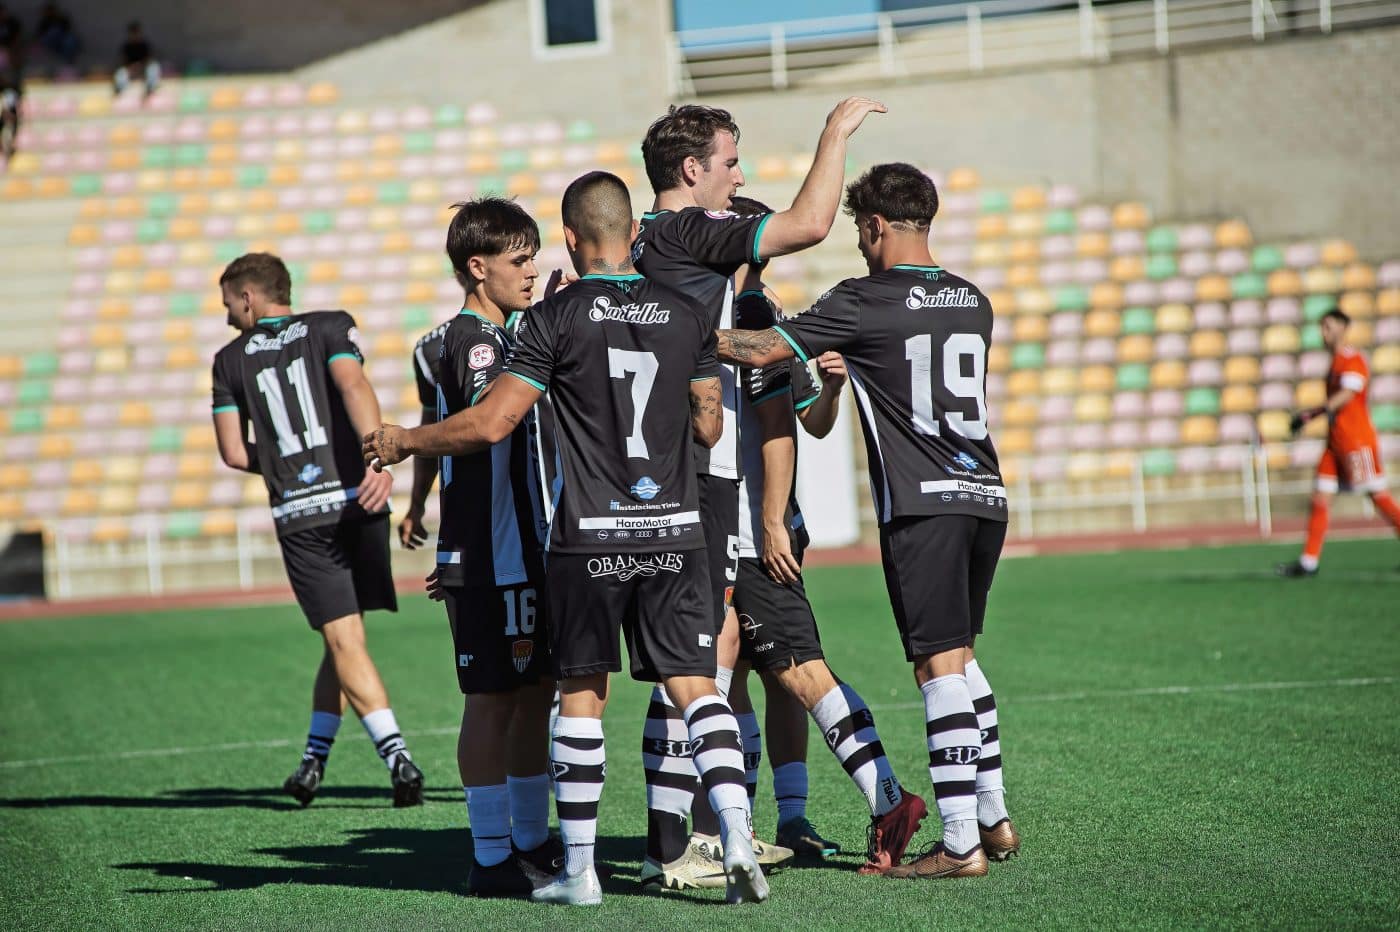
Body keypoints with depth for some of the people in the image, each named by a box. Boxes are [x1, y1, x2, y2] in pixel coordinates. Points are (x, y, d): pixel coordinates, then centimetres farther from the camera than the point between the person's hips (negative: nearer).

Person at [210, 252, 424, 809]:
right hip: (357, 502, 1)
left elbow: (234, 453, 9)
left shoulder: (231, 360, 13)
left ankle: (397, 756, -19)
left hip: (298, 516, 0)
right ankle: (314, 760, 17)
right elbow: (353, 386, -11)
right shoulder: (331, 327, 9)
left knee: (344, 641, -3)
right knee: (343, 637, 14)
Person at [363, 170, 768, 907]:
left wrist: (403, 442, 5)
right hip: (674, 530, 3)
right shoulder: (686, 315, 5)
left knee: (581, 694, 7)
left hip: (590, 539, -3)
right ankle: (737, 838, -14)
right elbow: (709, 428, 13)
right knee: (695, 685, 2)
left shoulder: (558, 318, -7)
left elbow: (491, 424, -9)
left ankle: (579, 870, 11)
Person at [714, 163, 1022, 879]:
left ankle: (961, 844, -6)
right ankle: (994, 819, 22)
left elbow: (761, 350, -7)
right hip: (985, 497, 7)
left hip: (922, 505, -7)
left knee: (940, 666, -6)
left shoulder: (863, 302, -8)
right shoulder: (973, 302, 12)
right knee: (958, 657, 19)